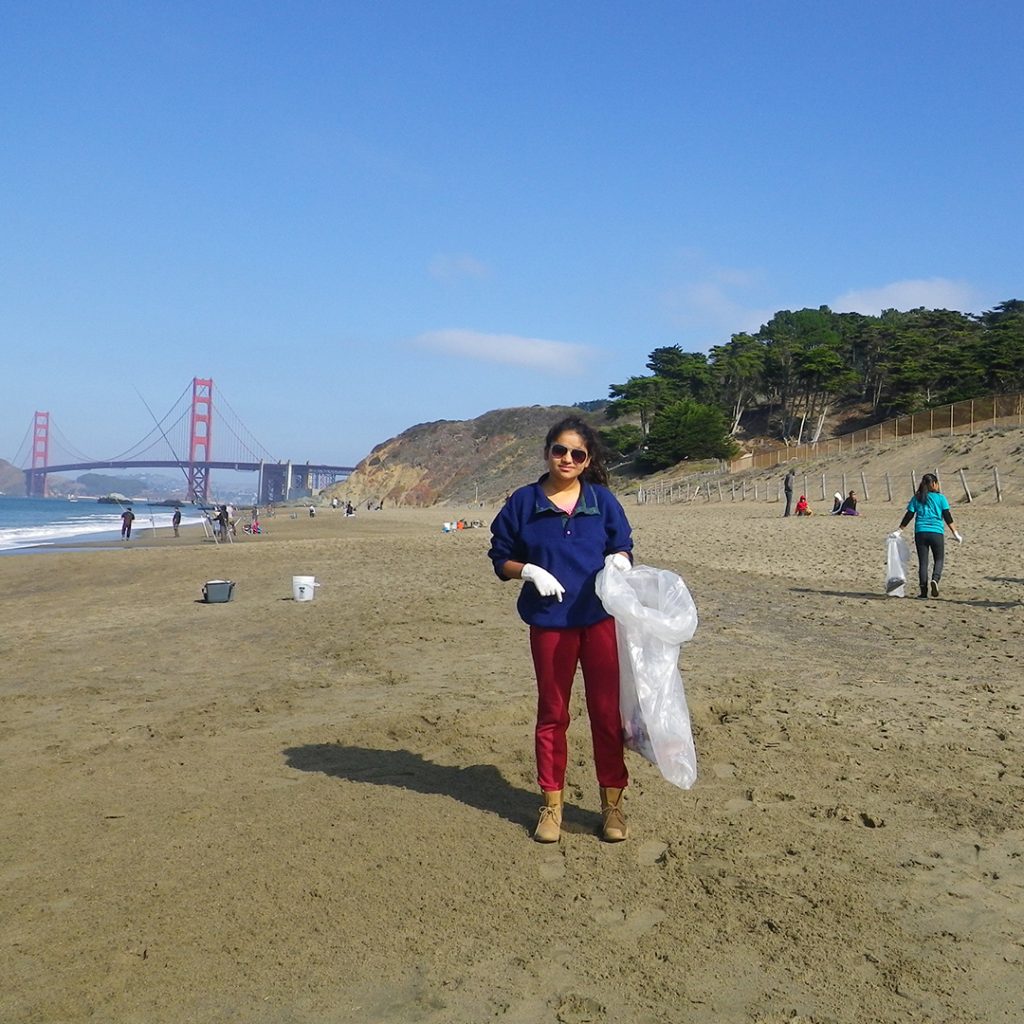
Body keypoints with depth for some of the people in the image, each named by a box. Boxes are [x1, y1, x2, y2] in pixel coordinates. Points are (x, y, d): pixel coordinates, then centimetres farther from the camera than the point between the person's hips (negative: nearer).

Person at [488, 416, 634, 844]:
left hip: (601, 618, 1)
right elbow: (501, 559, 3)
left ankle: (612, 802, 18)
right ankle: (551, 803, 22)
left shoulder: (603, 500, 3)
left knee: (607, 711, 4)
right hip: (549, 621, 0)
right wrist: (529, 571, -16)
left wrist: (619, 561, -13)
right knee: (552, 713, 10)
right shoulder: (523, 502, 0)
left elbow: (623, 549, 10)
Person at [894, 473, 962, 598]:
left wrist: (898, 530, 13)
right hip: (936, 533, -2)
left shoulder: (916, 498, 7)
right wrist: (955, 532, 2)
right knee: (939, 560, 10)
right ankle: (935, 579, -17)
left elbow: (908, 516, 6)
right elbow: (947, 517, -1)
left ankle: (924, 591, 3)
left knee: (922, 562, 6)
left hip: (920, 533, 2)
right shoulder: (940, 497, 1)